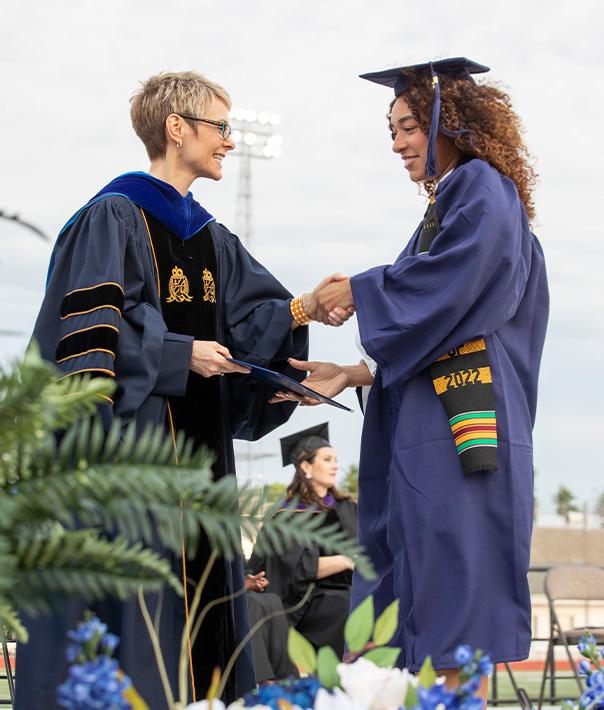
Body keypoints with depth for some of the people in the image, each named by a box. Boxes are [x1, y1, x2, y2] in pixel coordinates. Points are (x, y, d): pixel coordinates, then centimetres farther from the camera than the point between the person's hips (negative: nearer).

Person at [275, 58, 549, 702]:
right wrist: (351, 375, 14)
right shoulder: (440, 213, 26)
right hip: (422, 433, 10)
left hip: (463, 428, -9)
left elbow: (453, 282, -17)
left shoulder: (482, 189, 0)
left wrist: (360, 292, -5)